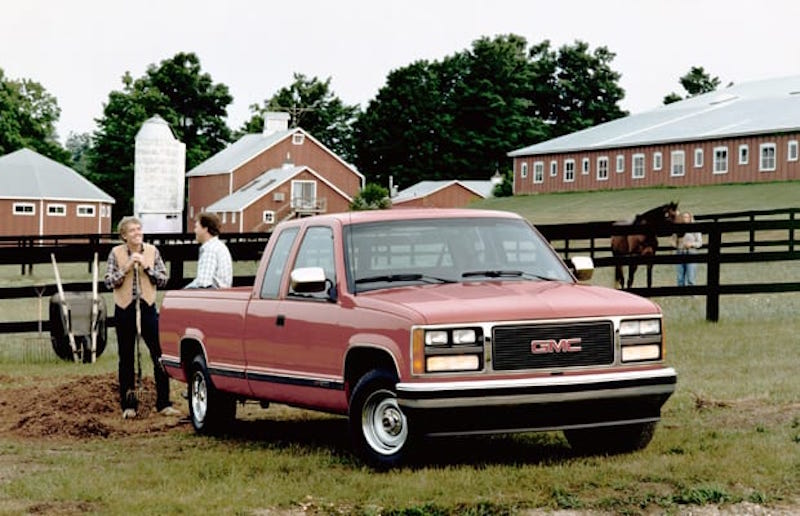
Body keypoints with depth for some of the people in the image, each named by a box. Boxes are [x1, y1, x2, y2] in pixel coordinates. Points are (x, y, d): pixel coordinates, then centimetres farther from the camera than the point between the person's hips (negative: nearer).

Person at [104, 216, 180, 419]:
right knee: (126, 359, 6)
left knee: (160, 356, -5)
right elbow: (109, 281, -5)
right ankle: (128, 405, 14)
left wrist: (146, 267, -12)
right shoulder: (116, 253, 0)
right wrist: (127, 267, -15)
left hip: (147, 307, 1)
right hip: (124, 309, -1)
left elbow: (163, 279, 1)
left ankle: (163, 404, 0)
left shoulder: (152, 251, 3)